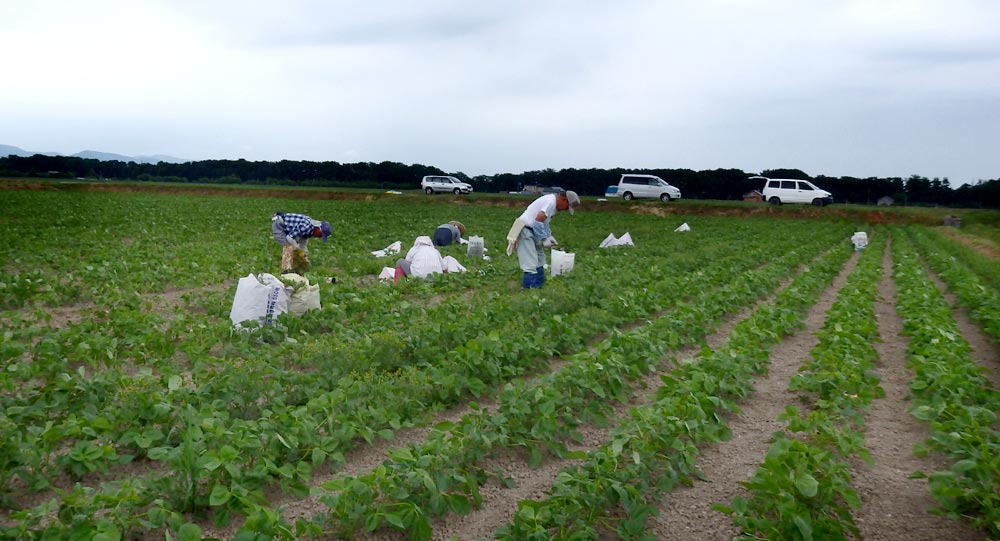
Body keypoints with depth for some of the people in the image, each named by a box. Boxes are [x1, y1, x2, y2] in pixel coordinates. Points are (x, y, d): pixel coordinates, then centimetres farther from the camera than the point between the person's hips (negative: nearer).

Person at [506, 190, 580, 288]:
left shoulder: (553, 202, 12)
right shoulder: (550, 202, -20)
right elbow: (537, 222, -25)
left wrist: (549, 236, 8)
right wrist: (543, 240, -16)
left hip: (532, 231, 11)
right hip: (525, 230, -11)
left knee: (539, 261, 17)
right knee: (530, 264, -13)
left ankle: (538, 285, 25)